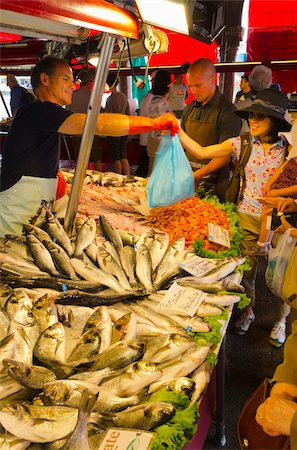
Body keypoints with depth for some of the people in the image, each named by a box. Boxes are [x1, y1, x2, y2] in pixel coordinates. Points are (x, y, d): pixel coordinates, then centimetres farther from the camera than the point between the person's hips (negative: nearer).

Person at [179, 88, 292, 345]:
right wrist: (177, 131, -11)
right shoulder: (243, 144, -2)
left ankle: (281, 317, 35)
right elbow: (201, 152, -4)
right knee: (246, 268, 12)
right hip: (247, 217, 2)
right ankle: (248, 310, 37)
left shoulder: (287, 150, -6)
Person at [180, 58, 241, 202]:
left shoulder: (228, 112, -11)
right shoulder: (189, 109, 9)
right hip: (188, 181, 6)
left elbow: (225, 155, -17)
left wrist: (198, 175, -22)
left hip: (213, 185, -5)